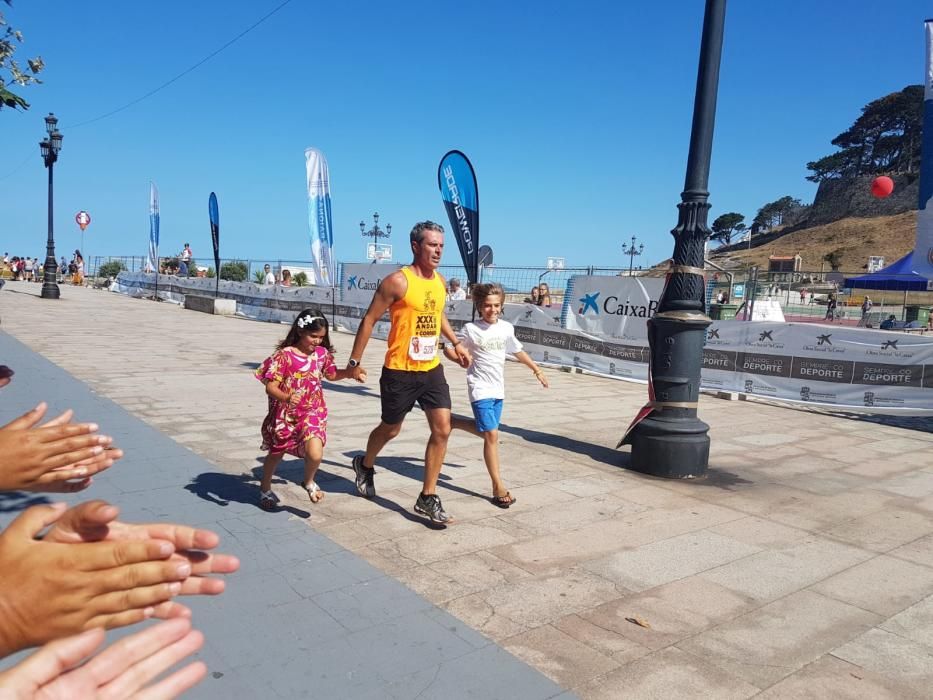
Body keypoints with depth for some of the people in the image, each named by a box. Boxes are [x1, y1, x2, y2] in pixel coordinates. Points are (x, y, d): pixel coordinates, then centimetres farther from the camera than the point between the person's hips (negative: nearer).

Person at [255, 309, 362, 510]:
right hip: (285, 414, -2)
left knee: (315, 453, -20)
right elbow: (270, 387, -20)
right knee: (276, 453, 19)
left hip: (312, 413, 2)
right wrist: (287, 398, -39)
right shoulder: (284, 355, -18)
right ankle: (265, 490, 47)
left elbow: (331, 374, 17)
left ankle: (309, 482, 14)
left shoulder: (322, 353, -3)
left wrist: (351, 372, 2)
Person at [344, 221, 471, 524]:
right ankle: (365, 465, 45)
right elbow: (369, 319, -11)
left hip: (432, 369, 6)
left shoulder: (440, 281, 6)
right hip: (400, 371, -6)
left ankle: (428, 498, 8)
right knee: (390, 429, 13)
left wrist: (456, 343, 21)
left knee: (442, 429, -3)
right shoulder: (398, 281, -15)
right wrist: (355, 361, -11)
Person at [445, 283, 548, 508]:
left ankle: (452, 422, 41)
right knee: (491, 435, -9)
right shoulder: (470, 329, -9)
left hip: (498, 389, 6)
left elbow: (518, 352, 20)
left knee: (486, 431, 16)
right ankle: (498, 487, -1)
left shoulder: (506, 328, 4)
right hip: (480, 389, -6)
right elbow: (448, 348, -2)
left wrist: (537, 370, 24)